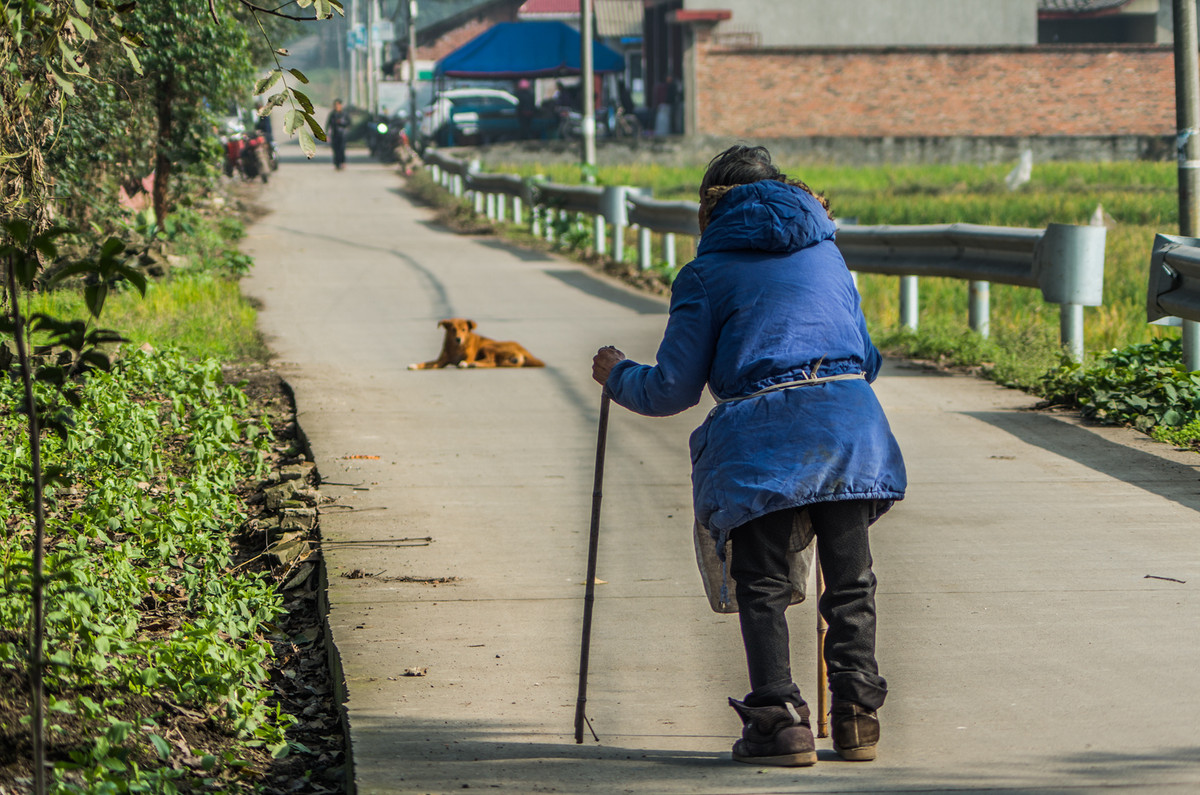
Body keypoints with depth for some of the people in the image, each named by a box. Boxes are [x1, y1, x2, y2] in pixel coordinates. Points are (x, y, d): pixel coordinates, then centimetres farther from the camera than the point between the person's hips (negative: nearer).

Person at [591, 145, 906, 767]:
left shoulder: (707, 273, 8)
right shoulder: (826, 253, 22)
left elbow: (673, 389, 7)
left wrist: (617, 376, 26)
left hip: (761, 433, -4)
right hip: (851, 420, 4)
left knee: (761, 586, 5)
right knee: (849, 578, 11)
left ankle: (780, 719, -5)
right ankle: (857, 716, 8)